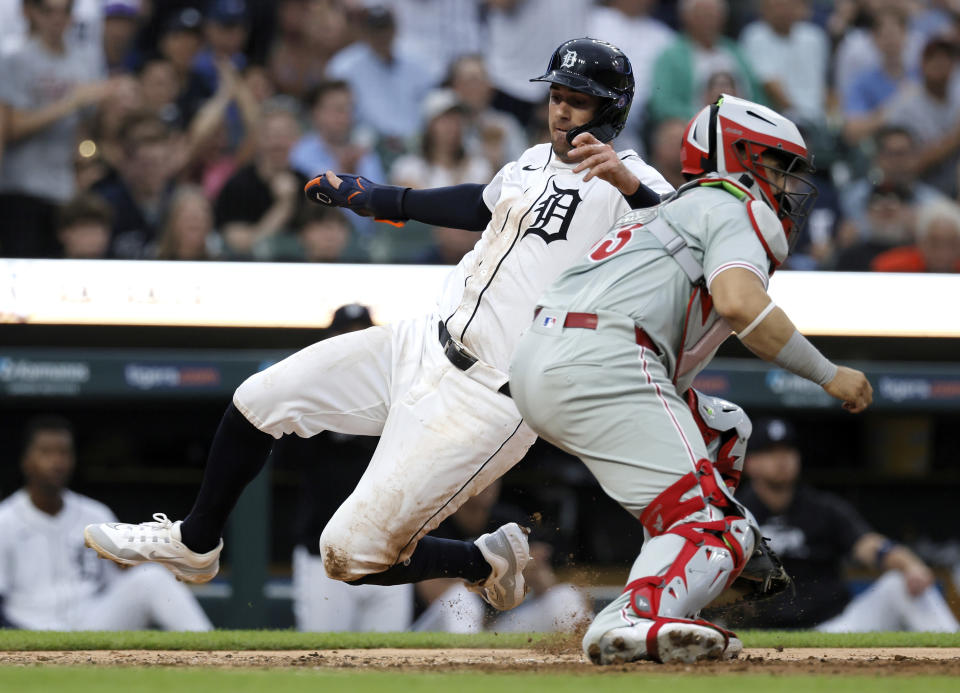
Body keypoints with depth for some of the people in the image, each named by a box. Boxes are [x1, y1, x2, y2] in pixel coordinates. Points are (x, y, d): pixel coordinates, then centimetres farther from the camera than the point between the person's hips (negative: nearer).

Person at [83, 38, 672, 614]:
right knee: (259, 400, 9)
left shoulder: (622, 182, -12)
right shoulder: (533, 164, 13)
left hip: (489, 398, -8)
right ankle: (195, 544, 32)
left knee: (352, 556, -11)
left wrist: (628, 183, -46)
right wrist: (374, 198, 39)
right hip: (423, 346, 8)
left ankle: (487, 562, 16)